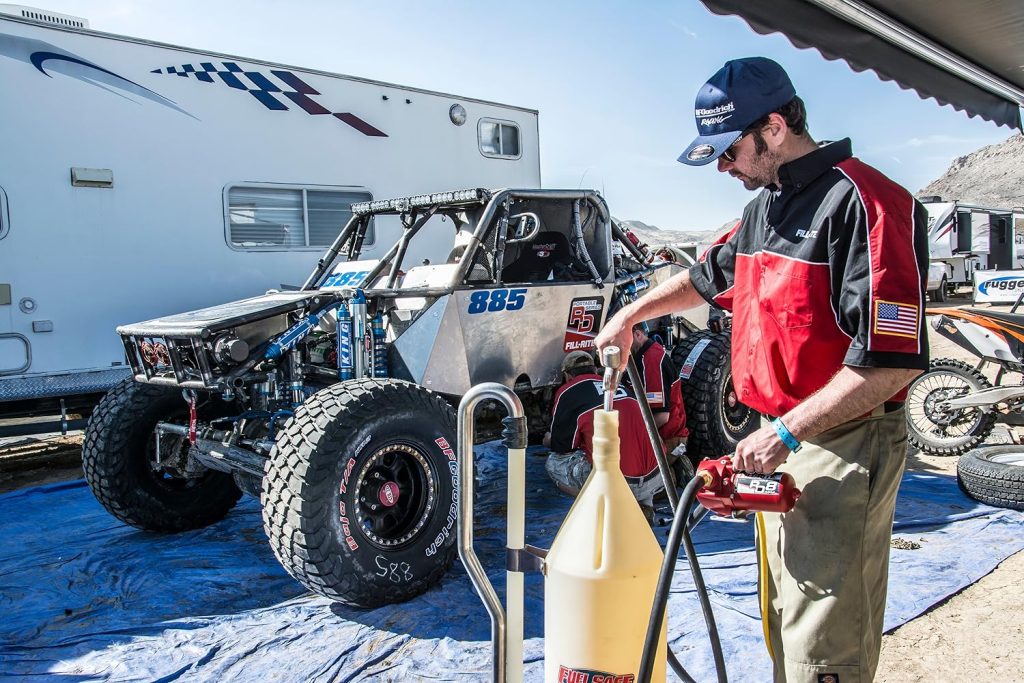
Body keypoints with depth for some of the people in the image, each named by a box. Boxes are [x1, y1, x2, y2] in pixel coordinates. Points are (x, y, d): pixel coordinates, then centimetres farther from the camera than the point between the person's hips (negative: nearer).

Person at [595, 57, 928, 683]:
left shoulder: (862, 201, -18)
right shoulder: (765, 206, 12)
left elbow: (894, 359, -24)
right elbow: (710, 277, 30)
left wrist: (786, 431, -21)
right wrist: (629, 315, 30)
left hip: (842, 450, -9)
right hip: (783, 444, 9)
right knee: (783, 626, 21)